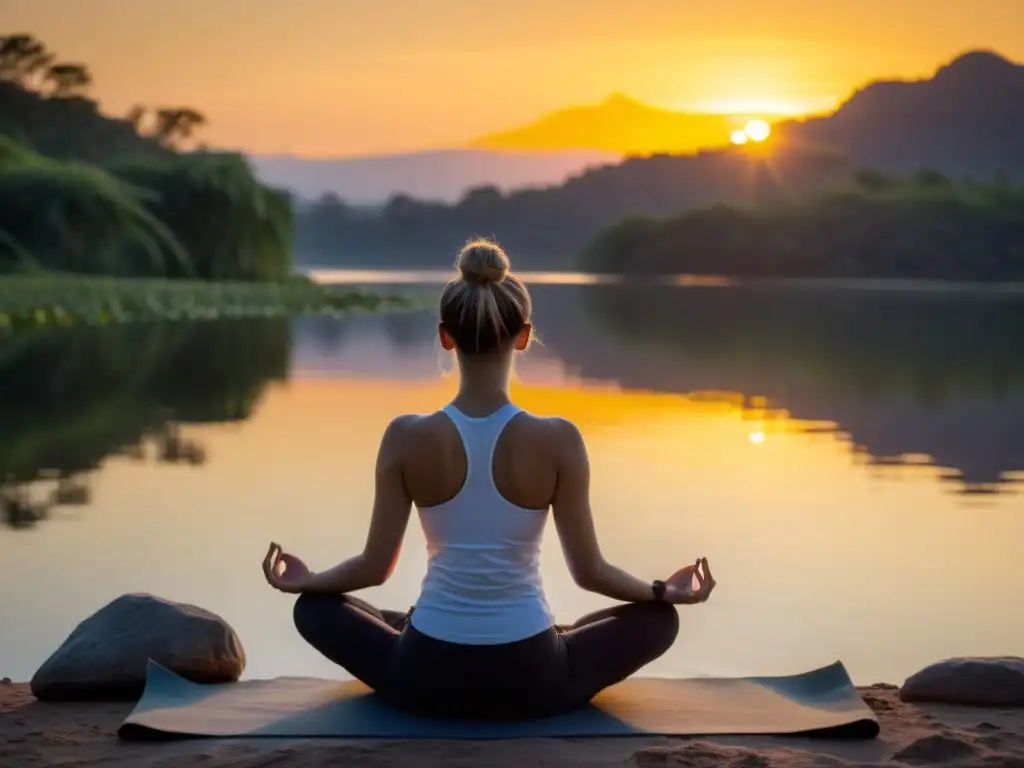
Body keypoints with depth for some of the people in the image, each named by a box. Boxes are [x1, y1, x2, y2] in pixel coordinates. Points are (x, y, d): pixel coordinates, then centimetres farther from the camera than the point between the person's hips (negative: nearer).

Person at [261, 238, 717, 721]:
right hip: (529, 683, -1)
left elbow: (375, 566, -2)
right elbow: (589, 571, -5)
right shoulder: (558, 441, -14)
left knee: (314, 607, 28)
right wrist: (667, 591, 15)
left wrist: (304, 580, 19)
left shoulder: (406, 438, -11)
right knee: (659, 618, 24)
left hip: (427, 681, 1)